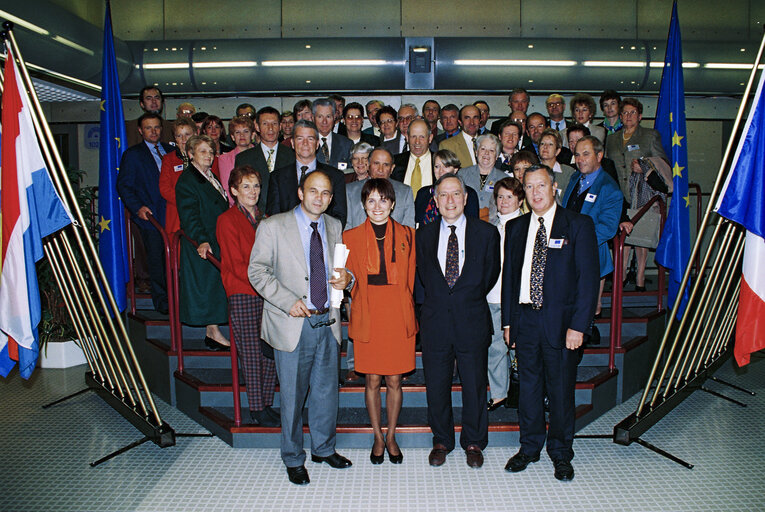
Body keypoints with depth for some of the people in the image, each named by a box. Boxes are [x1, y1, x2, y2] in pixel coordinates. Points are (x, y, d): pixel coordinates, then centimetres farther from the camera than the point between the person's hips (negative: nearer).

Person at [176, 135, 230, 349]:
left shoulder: (211, 177, 16)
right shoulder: (186, 181, -12)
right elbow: (189, 216, -22)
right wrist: (202, 241, -33)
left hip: (216, 243, 9)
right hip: (202, 246, -9)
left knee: (214, 286, 12)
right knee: (207, 285, -3)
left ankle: (211, 332, 20)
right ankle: (214, 333, 4)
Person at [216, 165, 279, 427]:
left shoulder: (263, 219, 16)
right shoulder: (227, 220, -3)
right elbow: (237, 266, -9)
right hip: (242, 295, -5)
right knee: (251, 353, -1)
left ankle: (266, 403, 15)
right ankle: (256, 408, 11)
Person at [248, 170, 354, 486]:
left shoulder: (334, 227, 8)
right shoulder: (273, 227, -6)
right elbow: (257, 271, -7)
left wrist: (346, 279, -6)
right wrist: (289, 301, -18)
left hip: (327, 322, 4)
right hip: (293, 325, -4)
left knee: (327, 390, 16)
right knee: (292, 395, 7)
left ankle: (324, 448, 37)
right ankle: (293, 458, 27)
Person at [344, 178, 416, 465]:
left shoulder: (406, 235, 4)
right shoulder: (351, 237, 3)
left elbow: (410, 277, 7)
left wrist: (404, 306, 2)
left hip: (398, 316, 0)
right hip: (367, 317, 0)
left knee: (394, 380, 8)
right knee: (372, 380, 8)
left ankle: (391, 436, 27)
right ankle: (378, 438, 25)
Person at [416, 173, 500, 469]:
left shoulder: (486, 233, 0)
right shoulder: (424, 235, 5)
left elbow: (491, 274, 7)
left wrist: (469, 299, 8)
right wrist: (438, 300, 9)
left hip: (472, 321, -1)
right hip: (435, 321, 1)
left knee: (475, 385, 9)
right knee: (436, 386, 10)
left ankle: (473, 443, 28)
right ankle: (441, 441, 29)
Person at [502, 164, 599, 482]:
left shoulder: (578, 225, -2)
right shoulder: (515, 228, 10)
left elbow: (588, 277, -6)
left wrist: (578, 325, -13)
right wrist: (508, 321, 7)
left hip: (561, 321, -3)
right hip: (525, 318, 3)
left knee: (561, 388, 6)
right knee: (528, 386, 12)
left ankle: (561, 454, 26)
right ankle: (529, 447, 29)